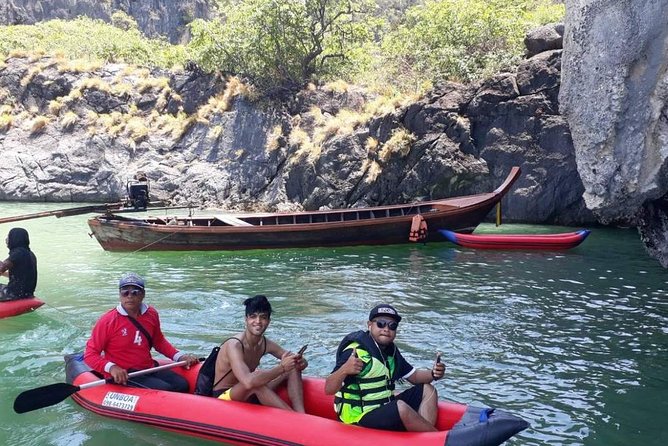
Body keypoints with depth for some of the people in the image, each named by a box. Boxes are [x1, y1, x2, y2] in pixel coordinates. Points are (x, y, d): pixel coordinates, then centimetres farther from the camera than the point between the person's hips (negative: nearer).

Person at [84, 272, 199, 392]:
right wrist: (111, 367, -28)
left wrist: (179, 357, 5)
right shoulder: (108, 321, -11)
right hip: (122, 376, -6)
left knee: (183, 385, -13)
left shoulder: (151, 314, 5)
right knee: (164, 390, -24)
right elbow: (90, 354, -9)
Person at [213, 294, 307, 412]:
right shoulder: (234, 345, -25)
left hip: (250, 395, 8)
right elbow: (248, 382, -41)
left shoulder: (265, 344, -2)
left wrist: (300, 362, -24)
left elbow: (295, 361, 1)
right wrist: (282, 367, -35)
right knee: (255, 384, -39)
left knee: (293, 369, -4)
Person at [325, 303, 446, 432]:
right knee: (401, 407, -33)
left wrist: (433, 374, -7)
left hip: (386, 409, 9)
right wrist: (344, 370, -46)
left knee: (427, 390, 9)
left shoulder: (391, 350, 7)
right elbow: (328, 389, -25)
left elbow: (413, 375, 15)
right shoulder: (356, 351, -19)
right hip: (359, 418, -9)